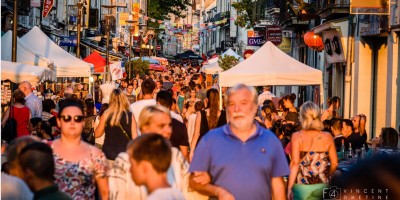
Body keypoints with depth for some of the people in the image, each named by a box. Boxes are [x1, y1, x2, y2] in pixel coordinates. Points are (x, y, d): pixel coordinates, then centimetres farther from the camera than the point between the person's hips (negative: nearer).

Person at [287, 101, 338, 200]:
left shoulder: (297, 137, -6)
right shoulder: (327, 137, 1)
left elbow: (295, 163, -13)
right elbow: (334, 163, 4)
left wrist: (289, 187, -10)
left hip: (301, 186, -2)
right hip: (322, 186, 2)